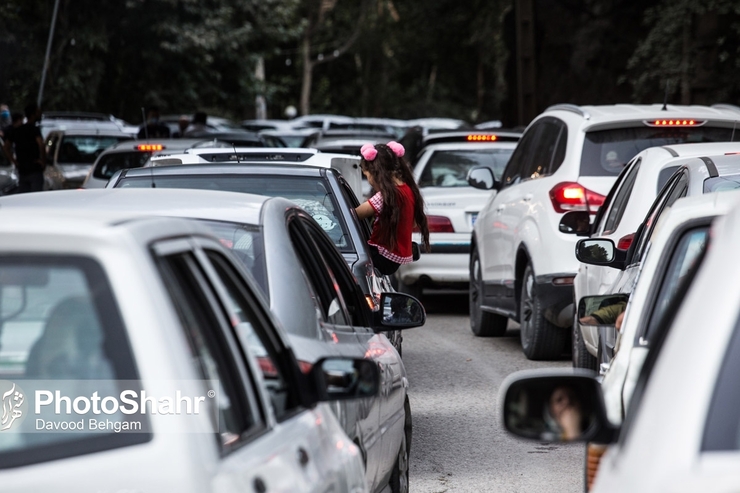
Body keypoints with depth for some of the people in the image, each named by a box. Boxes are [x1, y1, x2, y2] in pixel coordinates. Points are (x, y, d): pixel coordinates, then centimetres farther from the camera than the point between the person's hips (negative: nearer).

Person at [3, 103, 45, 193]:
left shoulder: (16, 130, 13)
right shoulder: (34, 129, -10)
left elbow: (6, 147, 19)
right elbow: (41, 144, -26)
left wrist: (14, 161, 16)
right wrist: (43, 160, -15)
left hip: (22, 171, 7)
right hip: (35, 170, -7)